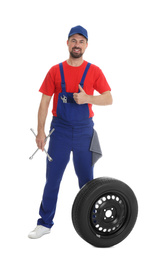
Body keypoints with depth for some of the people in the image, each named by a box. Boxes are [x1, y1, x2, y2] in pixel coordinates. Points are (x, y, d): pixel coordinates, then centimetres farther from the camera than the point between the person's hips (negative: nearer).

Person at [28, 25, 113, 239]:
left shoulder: (94, 71, 2)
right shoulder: (55, 71, 2)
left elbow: (108, 99, -3)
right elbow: (44, 102, 2)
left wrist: (87, 98, -20)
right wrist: (41, 131, -5)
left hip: (84, 130, 0)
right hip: (60, 129, 0)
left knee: (86, 179, 8)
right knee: (53, 178, 2)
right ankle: (45, 223, 13)